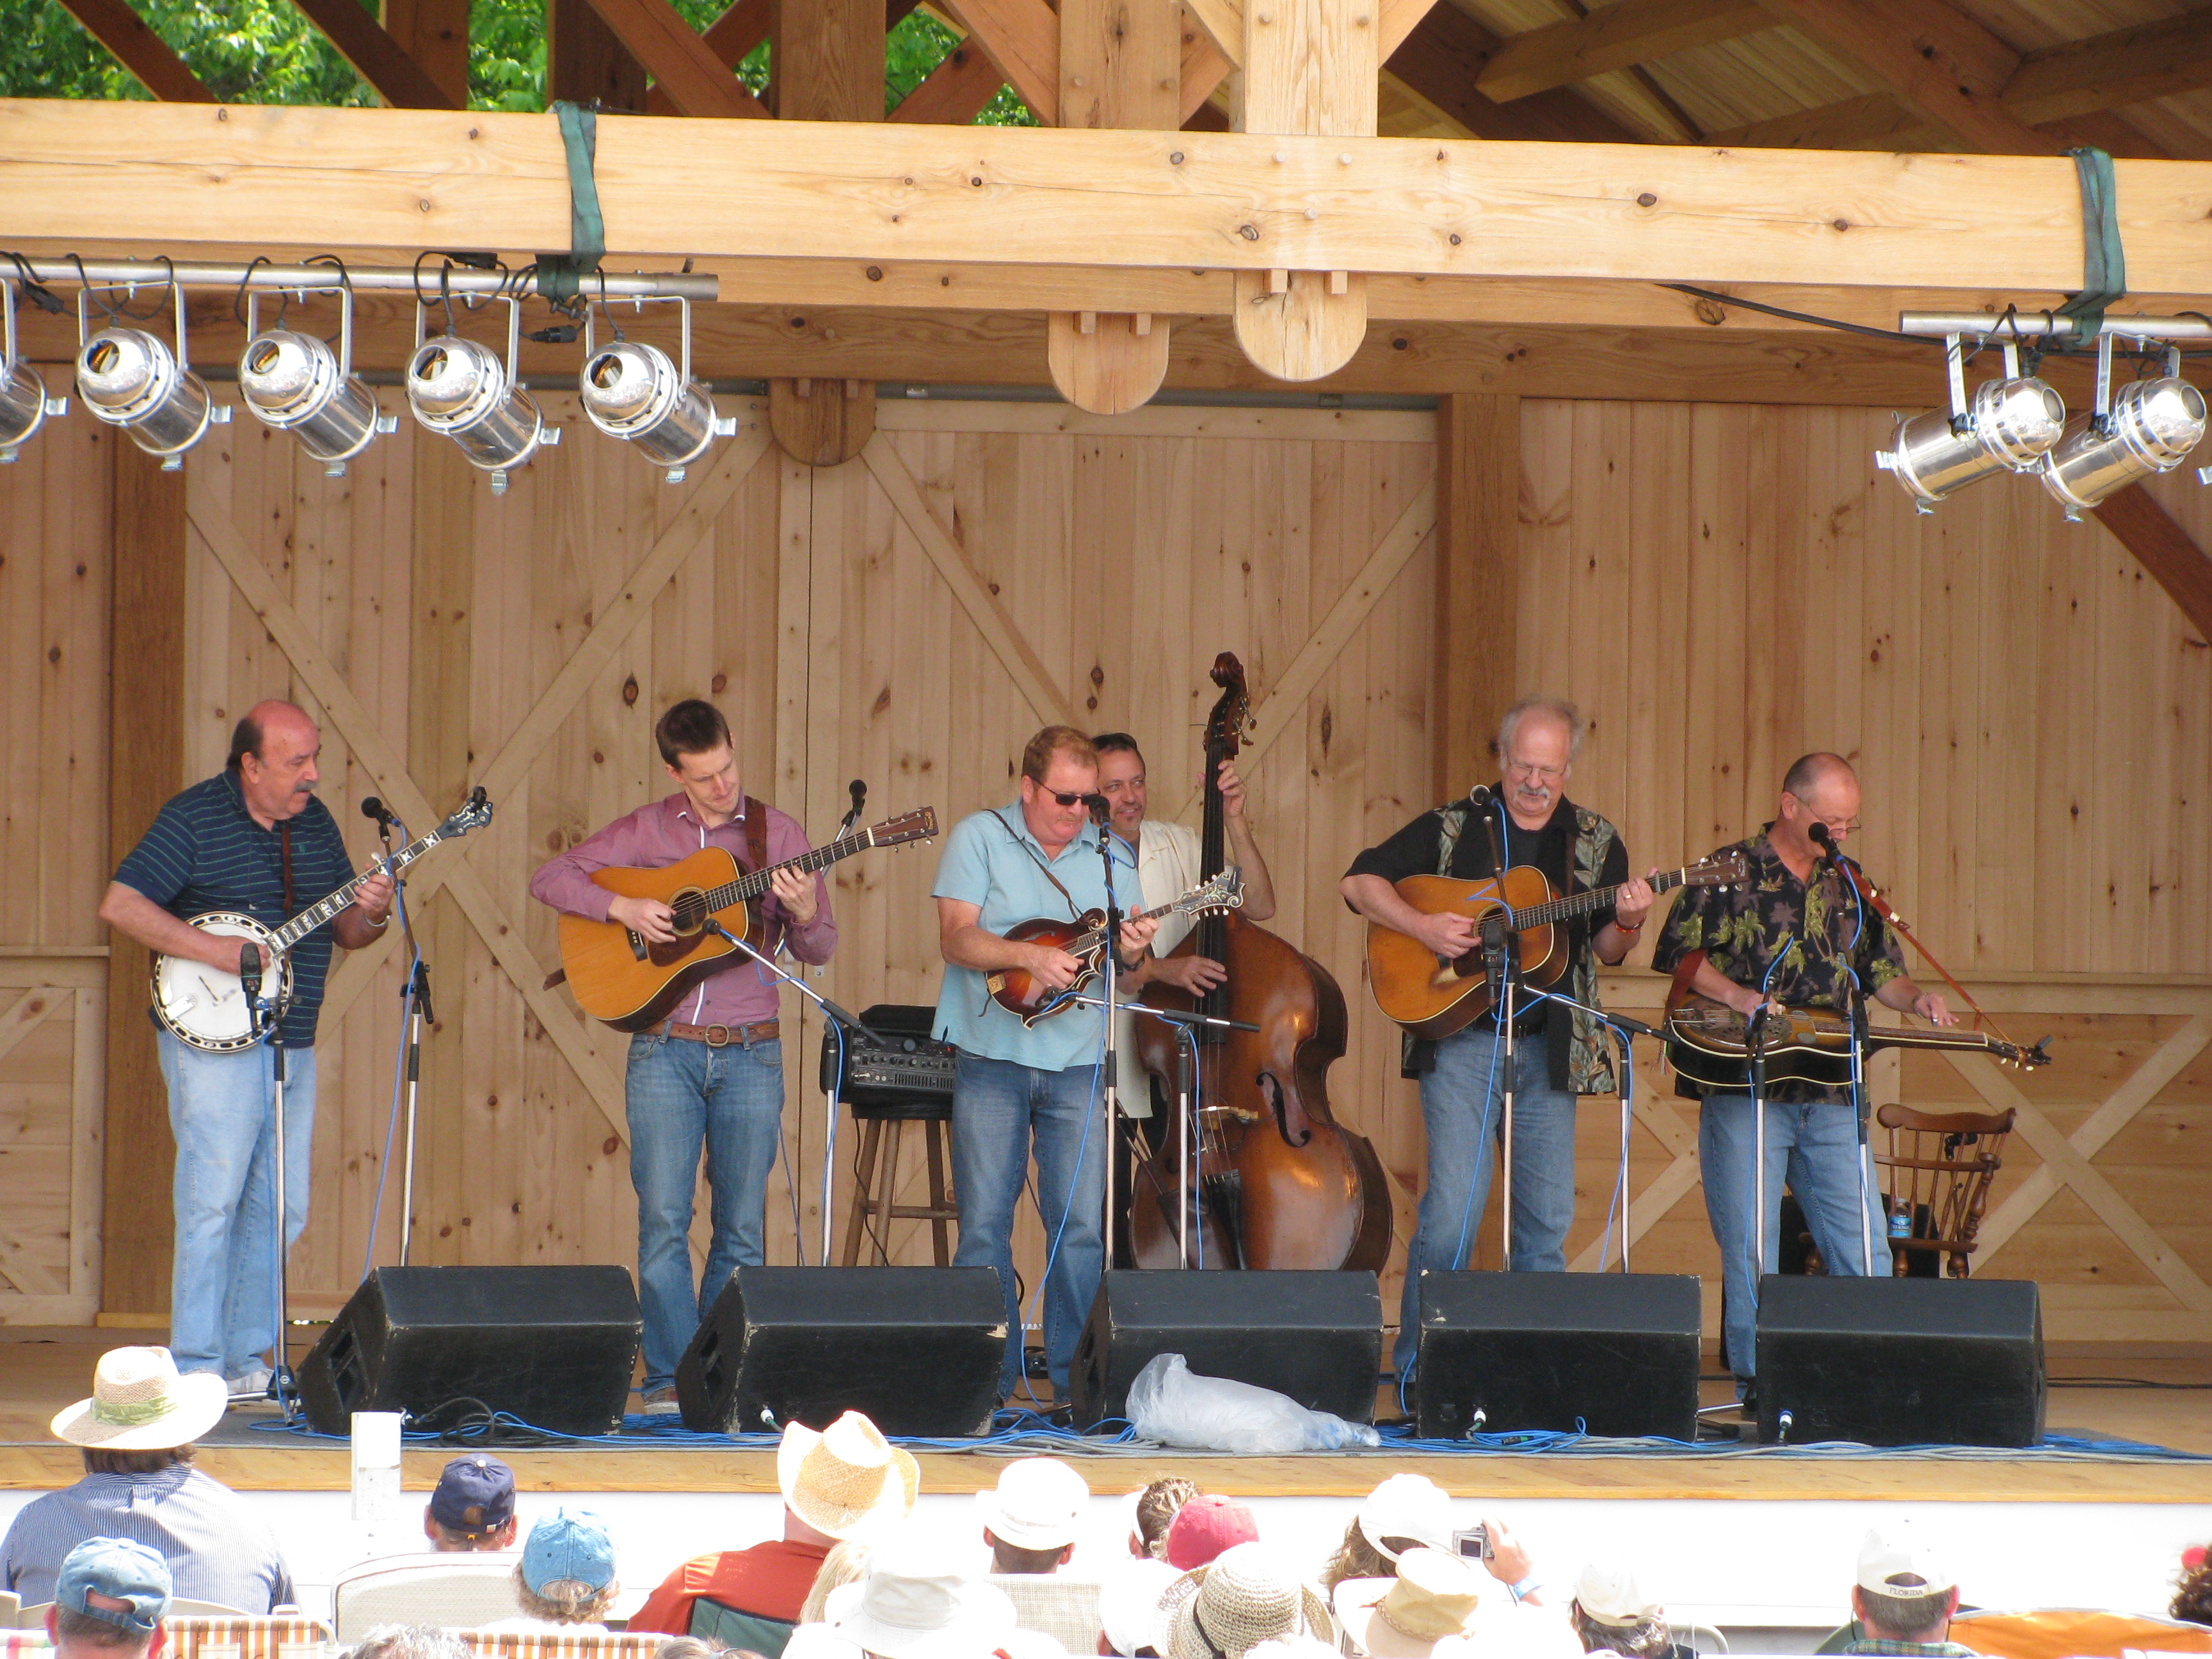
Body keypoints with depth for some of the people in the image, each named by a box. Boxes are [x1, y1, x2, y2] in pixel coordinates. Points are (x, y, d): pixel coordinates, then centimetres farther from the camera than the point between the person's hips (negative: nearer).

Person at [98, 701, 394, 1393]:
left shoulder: (314, 821, 12)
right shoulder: (194, 818, -7)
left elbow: (344, 931, 17)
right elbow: (119, 904, -14)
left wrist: (370, 915, -7)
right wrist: (212, 949, -21)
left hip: (293, 1045, 7)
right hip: (214, 1042, -7)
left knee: (281, 1207, 7)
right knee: (213, 1197, -10)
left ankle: (249, 1357, 15)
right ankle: (197, 1367, -7)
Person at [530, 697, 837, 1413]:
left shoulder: (776, 834, 6)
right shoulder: (645, 831, 4)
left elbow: (819, 949, 8)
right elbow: (550, 877, 3)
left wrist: (805, 913, -15)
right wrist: (622, 907, -12)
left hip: (750, 1053, 1)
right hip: (664, 1050, -1)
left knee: (742, 1230, 2)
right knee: (664, 1219, -7)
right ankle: (671, 1375, -3)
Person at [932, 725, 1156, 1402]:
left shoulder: (1109, 854, 10)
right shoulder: (979, 838, 0)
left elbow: (1127, 950, 10)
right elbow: (955, 939, -10)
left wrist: (1131, 950, -14)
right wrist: (1031, 957, -25)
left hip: (1079, 1063, 2)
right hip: (992, 1059, -2)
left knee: (1082, 1226, -2)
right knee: (985, 1224, -1)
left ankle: (1075, 1373, 5)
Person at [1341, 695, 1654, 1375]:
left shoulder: (1596, 842, 10)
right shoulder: (1452, 827, 3)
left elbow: (1604, 951, 9)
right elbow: (1359, 880, 2)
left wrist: (1626, 924, -13)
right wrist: (1421, 924, -12)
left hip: (1551, 1047, 3)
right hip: (1460, 1040, -3)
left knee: (1548, 1217, 4)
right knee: (1454, 1205, -10)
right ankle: (1417, 1367, -2)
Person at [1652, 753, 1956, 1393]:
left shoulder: (1848, 887, 16)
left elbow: (1880, 971, 21)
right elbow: (1676, 950, -4)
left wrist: (1915, 999, 0)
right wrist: (1735, 995, -17)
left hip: (1830, 1095, 4)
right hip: (1742, 1086, -4)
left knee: (1865, 1254, 0)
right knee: (1748, 1251, -2)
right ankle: (1756, 1383, 4)